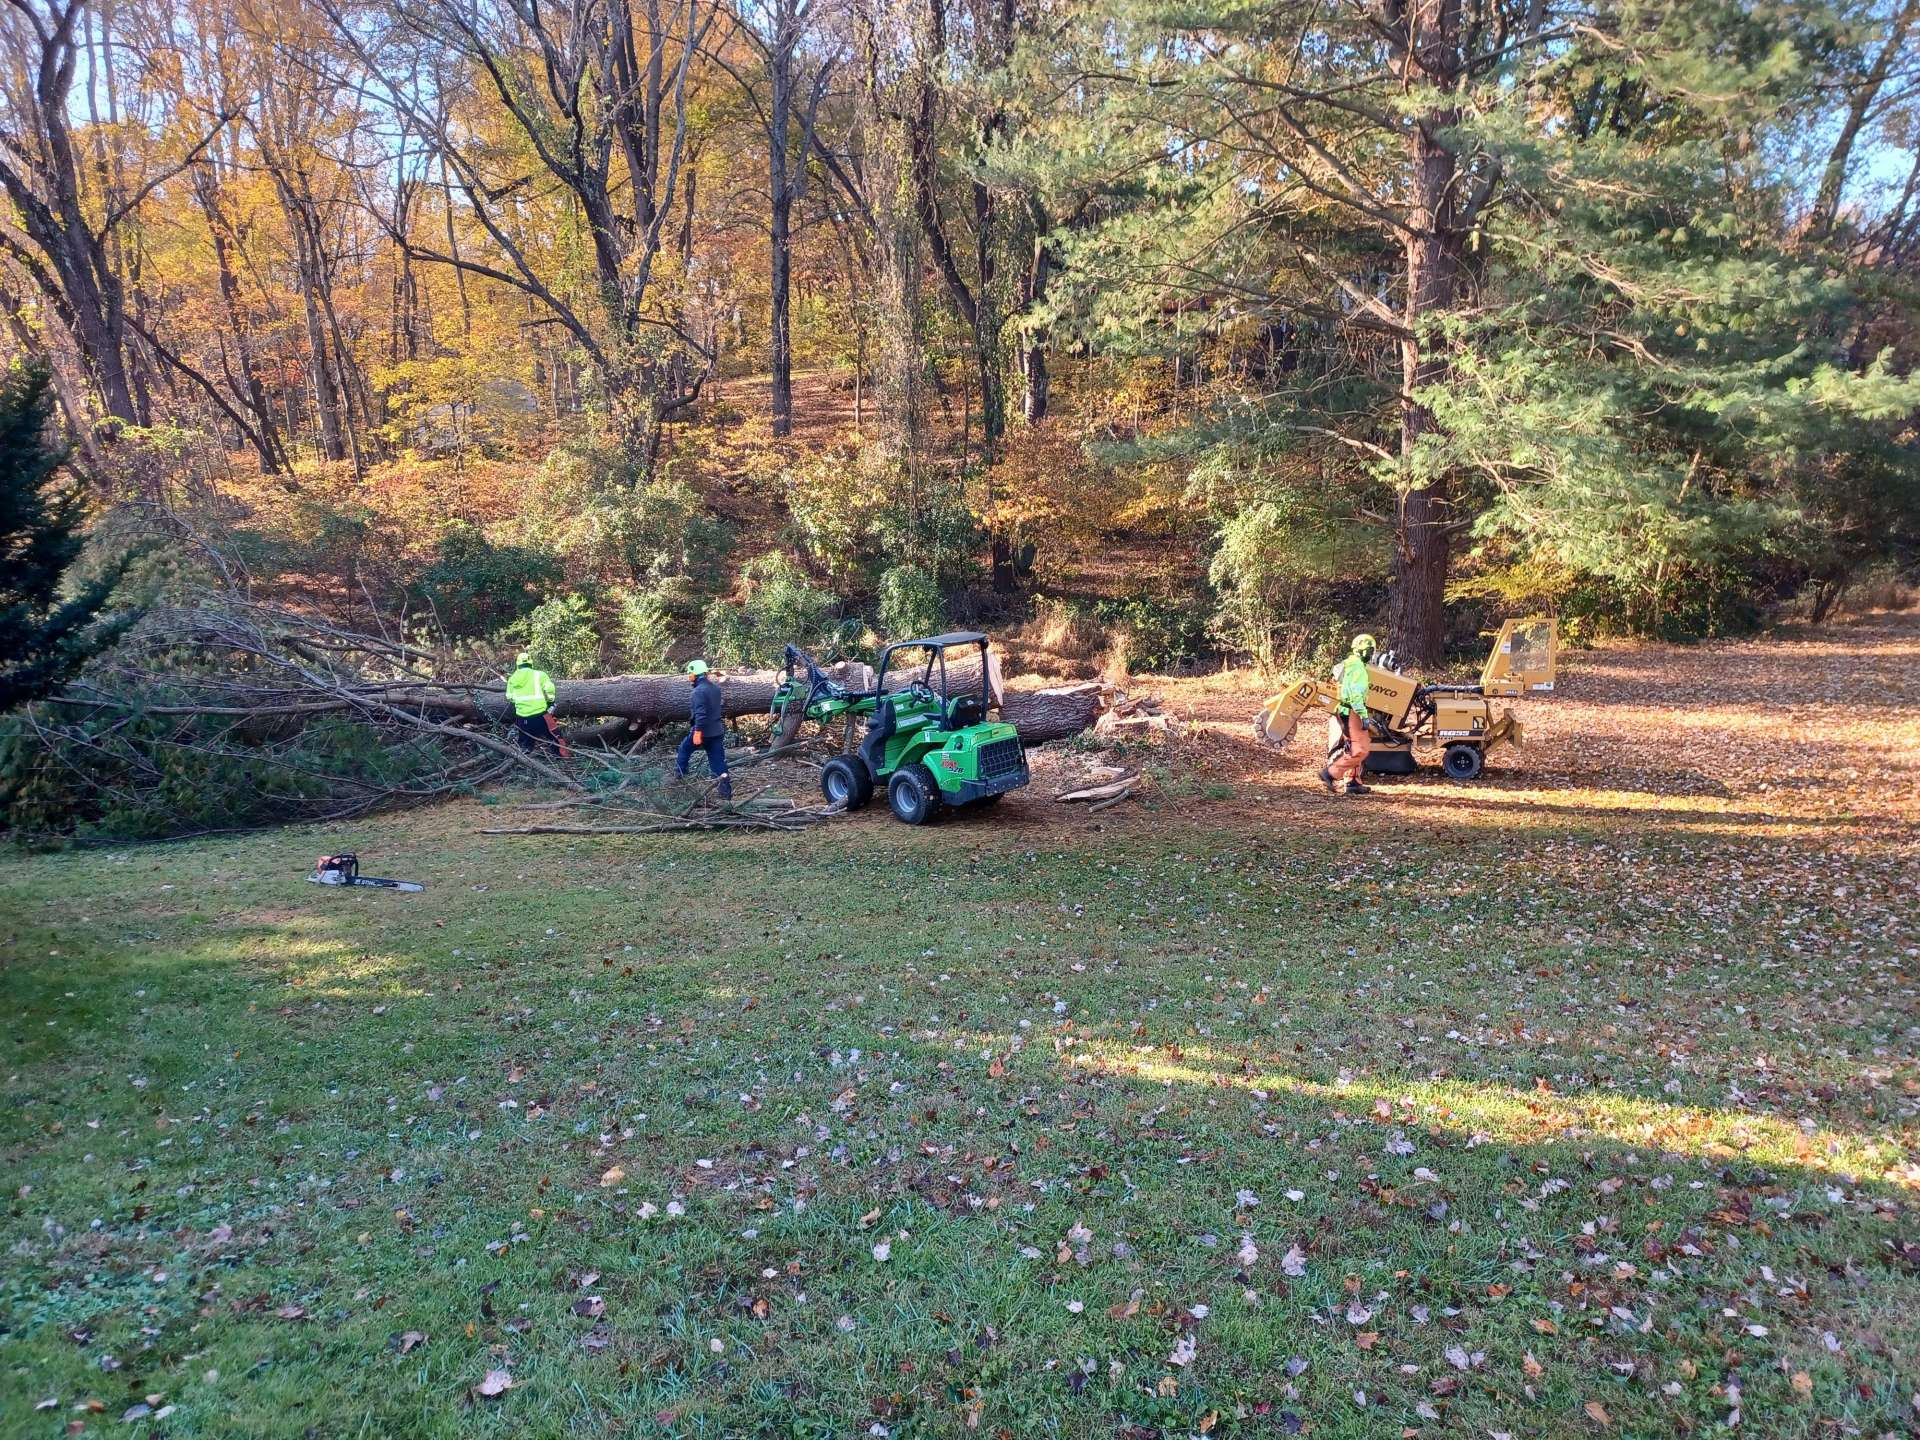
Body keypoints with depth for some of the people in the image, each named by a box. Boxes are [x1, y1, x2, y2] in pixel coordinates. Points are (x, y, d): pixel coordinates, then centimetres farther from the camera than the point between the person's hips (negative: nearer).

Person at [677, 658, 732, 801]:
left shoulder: (699, 690, -16)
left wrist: (697, 732, -25)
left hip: (703, 730, -7)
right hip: (717, 730, 7)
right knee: (718, 760, 5)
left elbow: (700, 713, -24)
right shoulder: (715, 688, 10)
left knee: (684, 749, 17)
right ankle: (726, 791, -2)